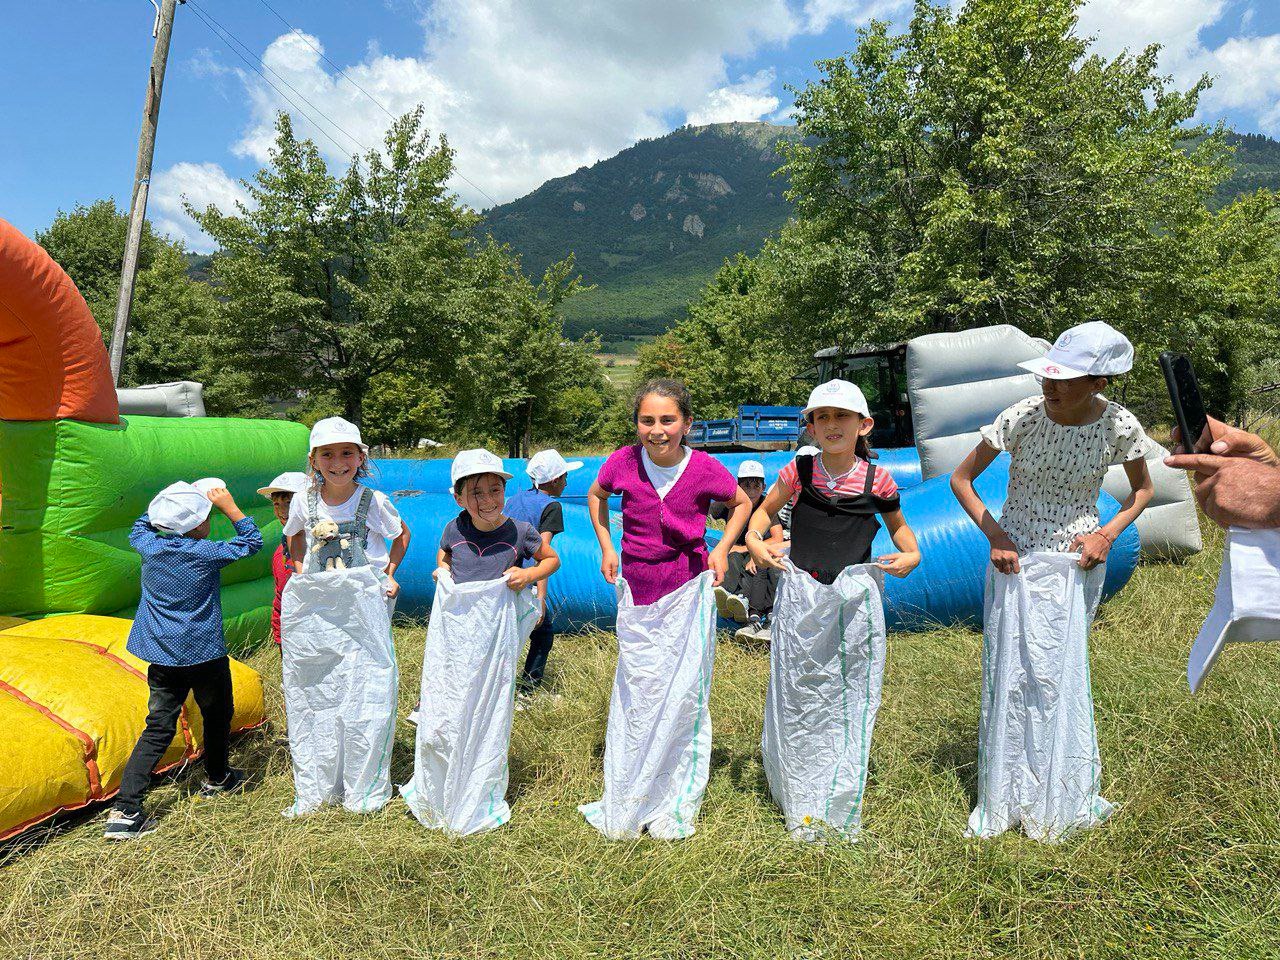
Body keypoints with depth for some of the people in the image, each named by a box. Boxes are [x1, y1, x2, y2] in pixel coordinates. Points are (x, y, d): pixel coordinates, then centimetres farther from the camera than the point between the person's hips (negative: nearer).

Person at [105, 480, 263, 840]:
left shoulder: (149, 546, -1)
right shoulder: (206, 553, -15)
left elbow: (140, 527, 24)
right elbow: (252, 541, -2)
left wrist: (167, 505, 23)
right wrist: (229, 505, -2)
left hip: (161, 655, 5)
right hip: (204, 653, -5)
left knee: (158, 729, 7)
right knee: (217, 715, 19)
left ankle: (125, 811, -2)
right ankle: (216, 780, 37)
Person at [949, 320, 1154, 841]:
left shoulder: (1119, 425, -11)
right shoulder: (1021, 416, -15)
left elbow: (1142, 488, 8)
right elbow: (961, 478, -5)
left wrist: (1108, 534, -8)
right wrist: (994, 534, -14)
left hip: (1076, 563, 1)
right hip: (1016, 558, 0)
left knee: (1062, 674, 8)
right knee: (1010, 671, 3)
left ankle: (1060, 797, 30)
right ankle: (1006, 797, 20)